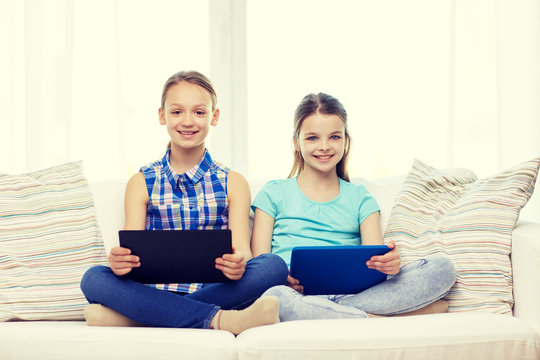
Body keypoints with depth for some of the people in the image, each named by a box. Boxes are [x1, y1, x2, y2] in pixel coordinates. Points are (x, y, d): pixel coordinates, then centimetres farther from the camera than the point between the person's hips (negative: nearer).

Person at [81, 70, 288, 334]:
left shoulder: (232, 183, 12)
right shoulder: (142, 183, 13)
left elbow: (242, 251, 0)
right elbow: (132, 251, 2)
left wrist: (238, 262, -27)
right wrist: (118, 260, -24)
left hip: (214, 291, 0)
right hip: (155, 291, 0)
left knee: (274, 266, -28)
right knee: (94, 277, -27)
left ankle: (131, 316, -30)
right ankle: (218, 320, -35)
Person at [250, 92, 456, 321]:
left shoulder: (360, 199, 22)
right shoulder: (273, 193, 17)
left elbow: (375, 258, 9)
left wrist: (390, 262, -17)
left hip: (352, 291, 3)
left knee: (441, 268, -20)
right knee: (275, 297, -41)